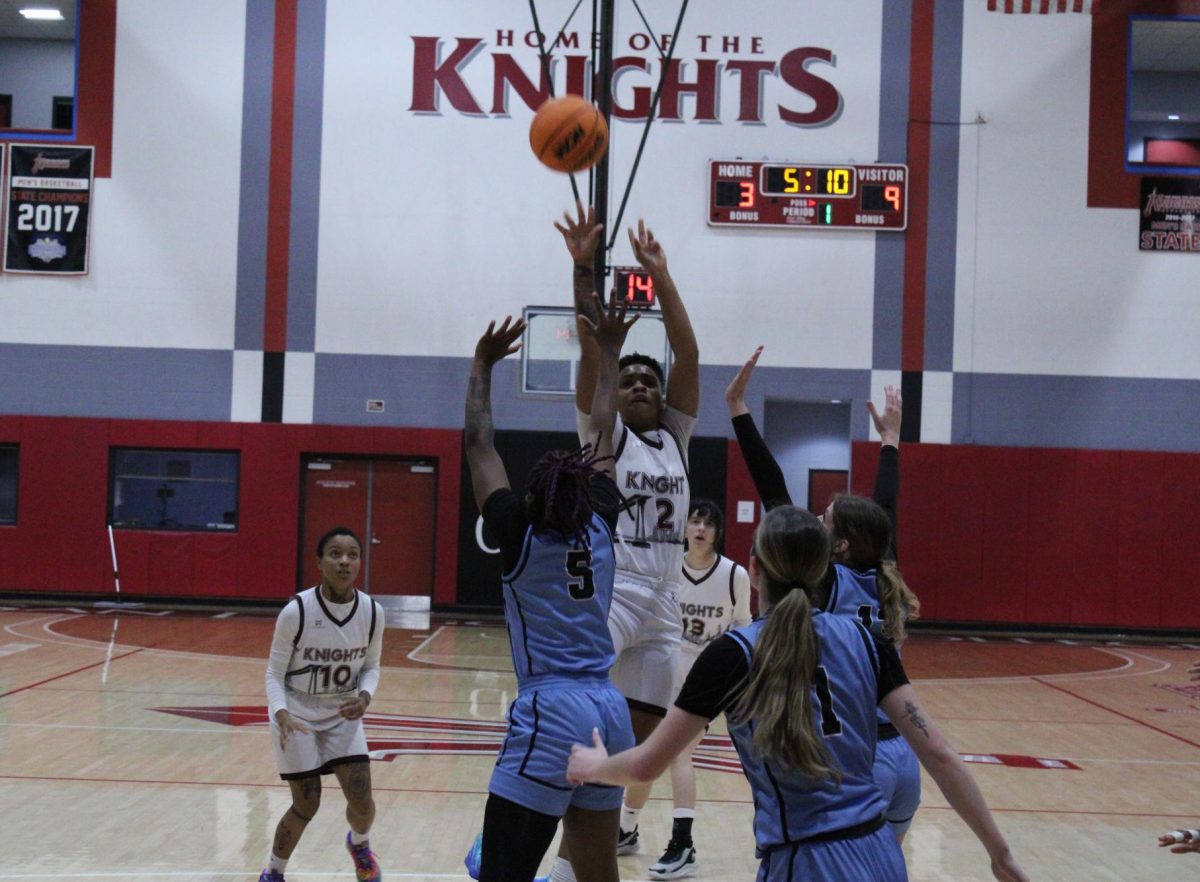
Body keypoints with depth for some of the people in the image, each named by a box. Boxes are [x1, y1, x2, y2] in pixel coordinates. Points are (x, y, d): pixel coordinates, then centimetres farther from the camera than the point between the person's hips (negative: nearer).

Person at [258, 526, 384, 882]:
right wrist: (281, 714, -30)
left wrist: (364, 696, -18)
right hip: (297, 717, -3)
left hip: (342, 715, 3)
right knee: (306, 805, -2)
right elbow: (274, 673, -13)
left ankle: (359, 844, 34)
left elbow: (371, 666, 3)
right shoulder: (296, 611, -23)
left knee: (362, 801, -4)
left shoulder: (373, 612, -13)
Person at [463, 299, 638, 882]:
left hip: (549, 716, -6)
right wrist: (608, 355, 30)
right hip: (610, 714, 6)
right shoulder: (600, 528, 10)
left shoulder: (520, 536, 0)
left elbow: (479, 445, 6)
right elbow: (601, 434, 21)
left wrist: (482, 366, 13)